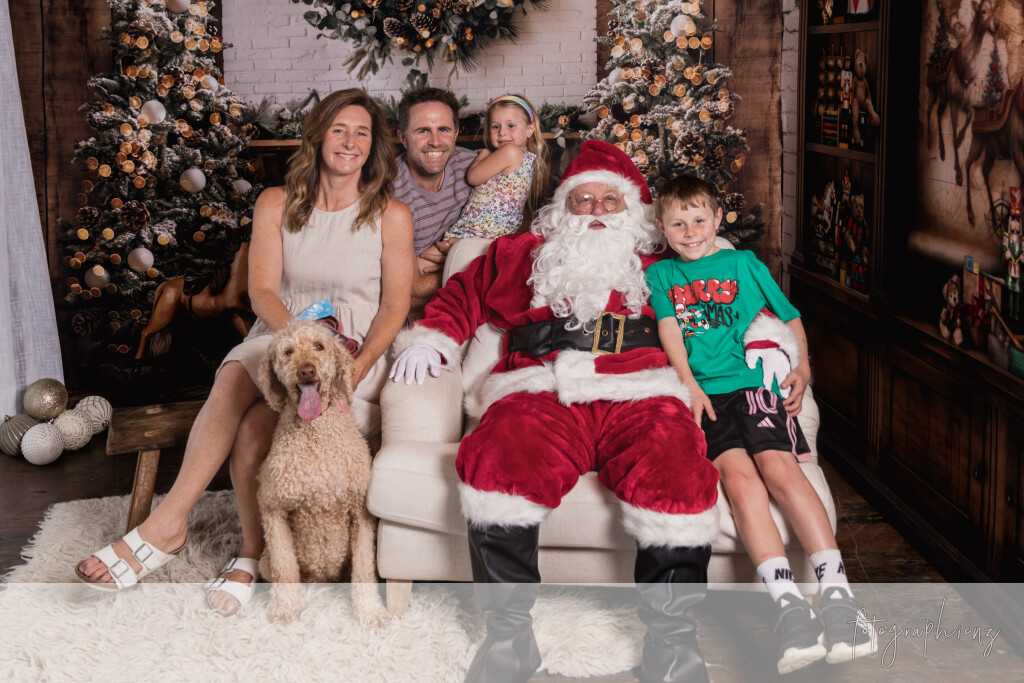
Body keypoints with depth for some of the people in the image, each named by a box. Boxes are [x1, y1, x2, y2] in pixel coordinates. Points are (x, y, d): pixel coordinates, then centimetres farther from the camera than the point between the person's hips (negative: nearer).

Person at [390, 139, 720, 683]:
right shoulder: (523, 255, 33)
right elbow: (463, 294, 35)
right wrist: (429, 338, 17)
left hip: (638, 394, 0)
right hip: (542, 394, 1)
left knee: (678, 480, -34)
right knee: (495, 466, -34)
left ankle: (671, 638, -17)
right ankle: (509, 633, -21)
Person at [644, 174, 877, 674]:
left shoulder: (743, 264, 24)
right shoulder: (660, 275, 23)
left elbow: (790, 319, 29)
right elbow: (669, 332, 9)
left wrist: (802, 367, 12)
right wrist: (689, 385, -6)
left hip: (753, 384, 1)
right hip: (701, 393, -1)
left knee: (778, 466, -27)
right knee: (736, 473, -28)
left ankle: (838, 594, -33)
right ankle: (788, 604, -39)